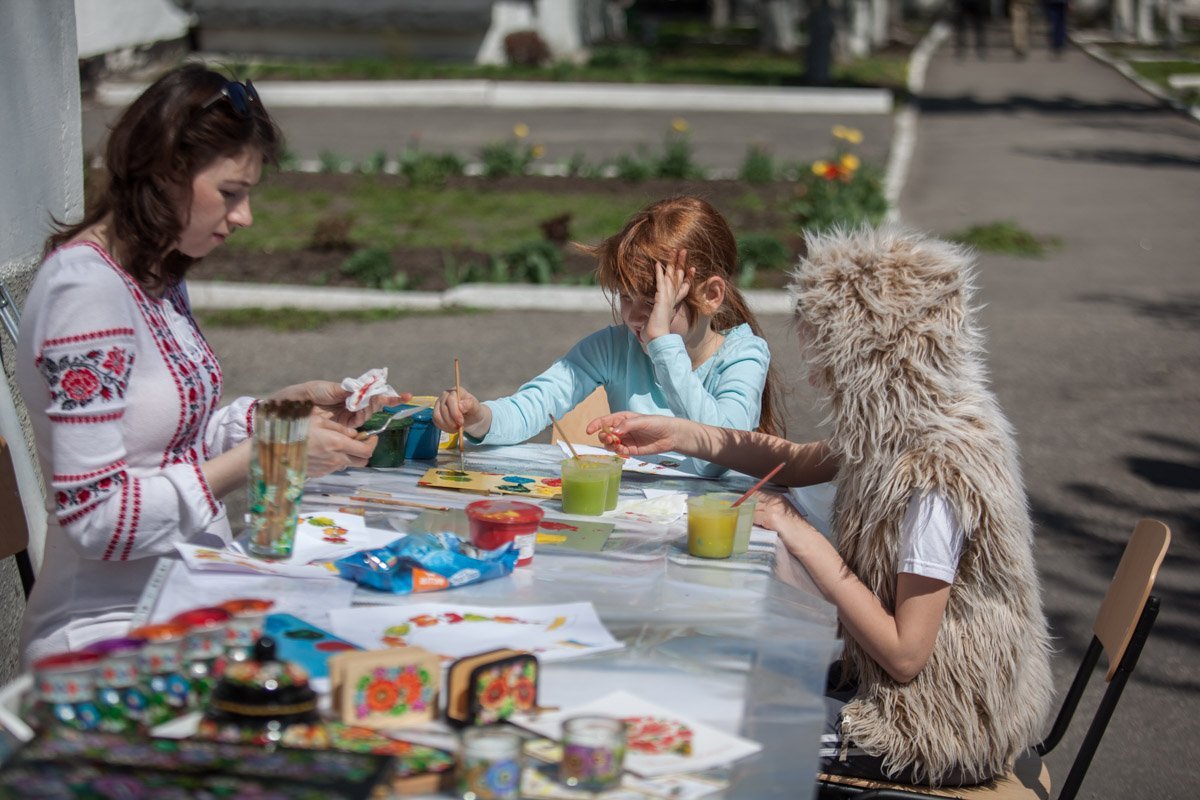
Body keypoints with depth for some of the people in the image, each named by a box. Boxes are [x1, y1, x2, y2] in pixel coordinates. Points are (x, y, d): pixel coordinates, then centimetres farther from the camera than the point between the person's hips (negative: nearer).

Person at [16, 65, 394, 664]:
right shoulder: (85, 286, -18)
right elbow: (95, 516, -21)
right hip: (109, 629, -8)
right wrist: (264, 457, -20)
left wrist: (284, 406, 5)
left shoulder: (158, 273, 9)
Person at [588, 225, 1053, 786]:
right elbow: (800, 462, 15)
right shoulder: (902, 421, -4)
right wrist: (675, 434, 6)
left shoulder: (938, 476, -30)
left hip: (938, 730, -8)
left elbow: (904, 653, -26)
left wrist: (806, 542, -20)